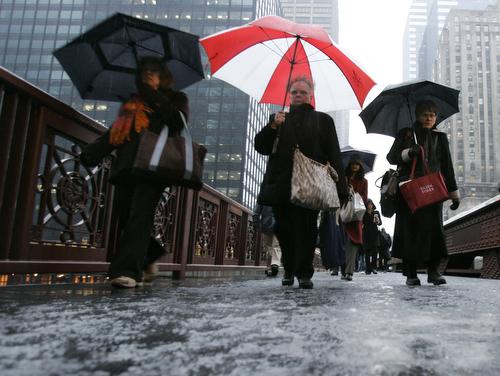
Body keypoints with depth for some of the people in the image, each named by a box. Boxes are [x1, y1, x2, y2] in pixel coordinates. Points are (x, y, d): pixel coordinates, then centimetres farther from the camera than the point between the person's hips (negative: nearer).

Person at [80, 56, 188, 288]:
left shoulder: (174, 99, 17)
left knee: (140, 215, -17)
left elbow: (178, 122, -3)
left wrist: (154, 97, -2)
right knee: (125, 216, 3)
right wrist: (92, 152, 6)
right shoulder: (132, 102, 29)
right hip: (127, 166, 5)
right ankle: (147, 261, 21)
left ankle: (128, 270, -22)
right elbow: (114, 132, 21)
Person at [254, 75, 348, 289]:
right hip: (281, 187, 2)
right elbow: (260, 146, 13)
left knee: (306, 230, -6)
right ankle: (289, 270, 20)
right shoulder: (279, 119, 21)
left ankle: (304, 273, 3)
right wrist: (273, 126, -6)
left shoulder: (322, 120, 15)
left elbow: (334, 155, 8)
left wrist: (340, 188, -2)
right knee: (284, 231, 3)